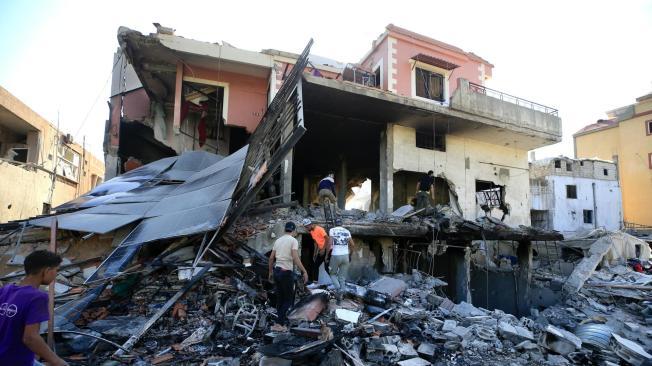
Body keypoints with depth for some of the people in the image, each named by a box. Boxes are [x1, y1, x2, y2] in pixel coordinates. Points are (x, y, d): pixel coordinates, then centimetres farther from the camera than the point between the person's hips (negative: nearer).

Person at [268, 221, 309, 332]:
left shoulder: (278, 240, 10)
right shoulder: (293, 240, -9)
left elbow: (271, 258, 11)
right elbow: (295, 258, -20)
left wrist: (270, 272, 21)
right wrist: (304, 272, -17)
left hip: (276, 270, 7)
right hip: (287, 272, -7)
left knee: (280, 297, 17)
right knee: (288, 299, 4)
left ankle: (283, 320, 27)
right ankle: (279, 324, -1)